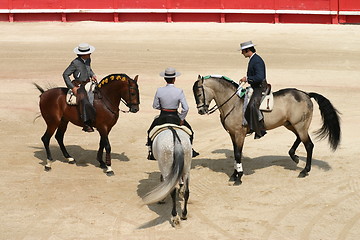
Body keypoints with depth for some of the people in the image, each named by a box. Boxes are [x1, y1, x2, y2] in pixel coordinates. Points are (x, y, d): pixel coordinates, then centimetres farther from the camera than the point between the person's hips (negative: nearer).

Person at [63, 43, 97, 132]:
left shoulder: (88, 60, 5)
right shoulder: (75, 63, -16)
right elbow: (65, 74, -12)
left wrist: (92, 75, 7)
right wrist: (72, 87, -15)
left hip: (87, 84, 8)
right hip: (78, 85, -8)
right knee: (83, 100, -31)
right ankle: (86, 124, -35)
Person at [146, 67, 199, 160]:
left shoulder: (159, 90, -12)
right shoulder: (179, 91, -16)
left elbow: (155, 106, -2)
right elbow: (185, 108, -18)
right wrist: (181, 119, -5)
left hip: (162, 117, 1)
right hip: (175, 117, -1)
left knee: (151, 131, 28)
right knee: (189, 130, 26)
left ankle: (151, 153, 29)